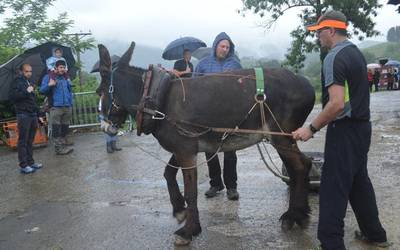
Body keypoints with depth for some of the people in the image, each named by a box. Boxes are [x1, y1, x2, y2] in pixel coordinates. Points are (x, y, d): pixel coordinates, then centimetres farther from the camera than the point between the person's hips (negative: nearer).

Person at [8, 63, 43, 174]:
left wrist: (38, 115, 23)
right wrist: (26, 91, -18)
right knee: (23, 141, -6)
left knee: (30, 140, 11)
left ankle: (30, 162, 17)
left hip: (33, 115, 7)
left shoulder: (30, 83, 21)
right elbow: (12, 96, -14)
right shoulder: (18, 82, -2)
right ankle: (23, 165, -4)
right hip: (23, 115, -7)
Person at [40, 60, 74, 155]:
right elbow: (42, 90, -6)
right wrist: (49, 85, -25)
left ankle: (63, 143, 21)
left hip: (67, 107, 6)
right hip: (56, 107, -6)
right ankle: (58, 148, -5)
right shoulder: (48, 77, 1)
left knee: (65, 127, 11)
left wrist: (71, 103, 18)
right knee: (56, 128, -6)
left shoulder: (66, 78, 17)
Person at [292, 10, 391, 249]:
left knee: (334, 188, -4)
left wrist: (312, 128, -18)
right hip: (362, 126, 9)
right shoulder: (357, 53, 12)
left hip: (345, 130, -9)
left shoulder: (334, 58, -17)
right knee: (359, 181, 20)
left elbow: (337, 103, -26)